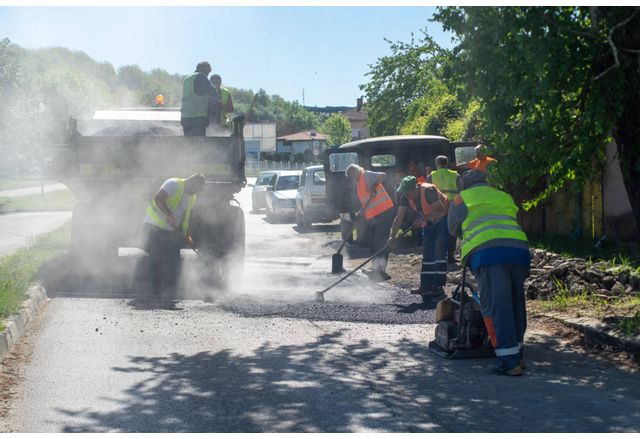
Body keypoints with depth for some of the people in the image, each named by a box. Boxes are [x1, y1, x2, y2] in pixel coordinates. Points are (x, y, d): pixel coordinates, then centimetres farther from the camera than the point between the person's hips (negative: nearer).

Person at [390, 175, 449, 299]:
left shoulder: (428, 191, -32)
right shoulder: (405, 197, -12)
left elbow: (441, 211, -29)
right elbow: (399, 218, -13)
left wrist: (423, 219, -30)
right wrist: (393, 236, -19)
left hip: (443, 218, -7)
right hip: (429, 221, 7)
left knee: (439, 251, -15)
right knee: (427, 253, 5)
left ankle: (438, 286, -15)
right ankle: (426, 285, 9)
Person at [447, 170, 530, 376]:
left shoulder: (462, 199, 20)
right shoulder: (505, 197, 31)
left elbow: (454, 229, 29)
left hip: (487, 251, -4)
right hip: (519, 248, 5)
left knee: (495, 306, -6)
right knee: (516, 304, 15)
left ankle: (509, 361, -12)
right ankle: (517, 355, 22)